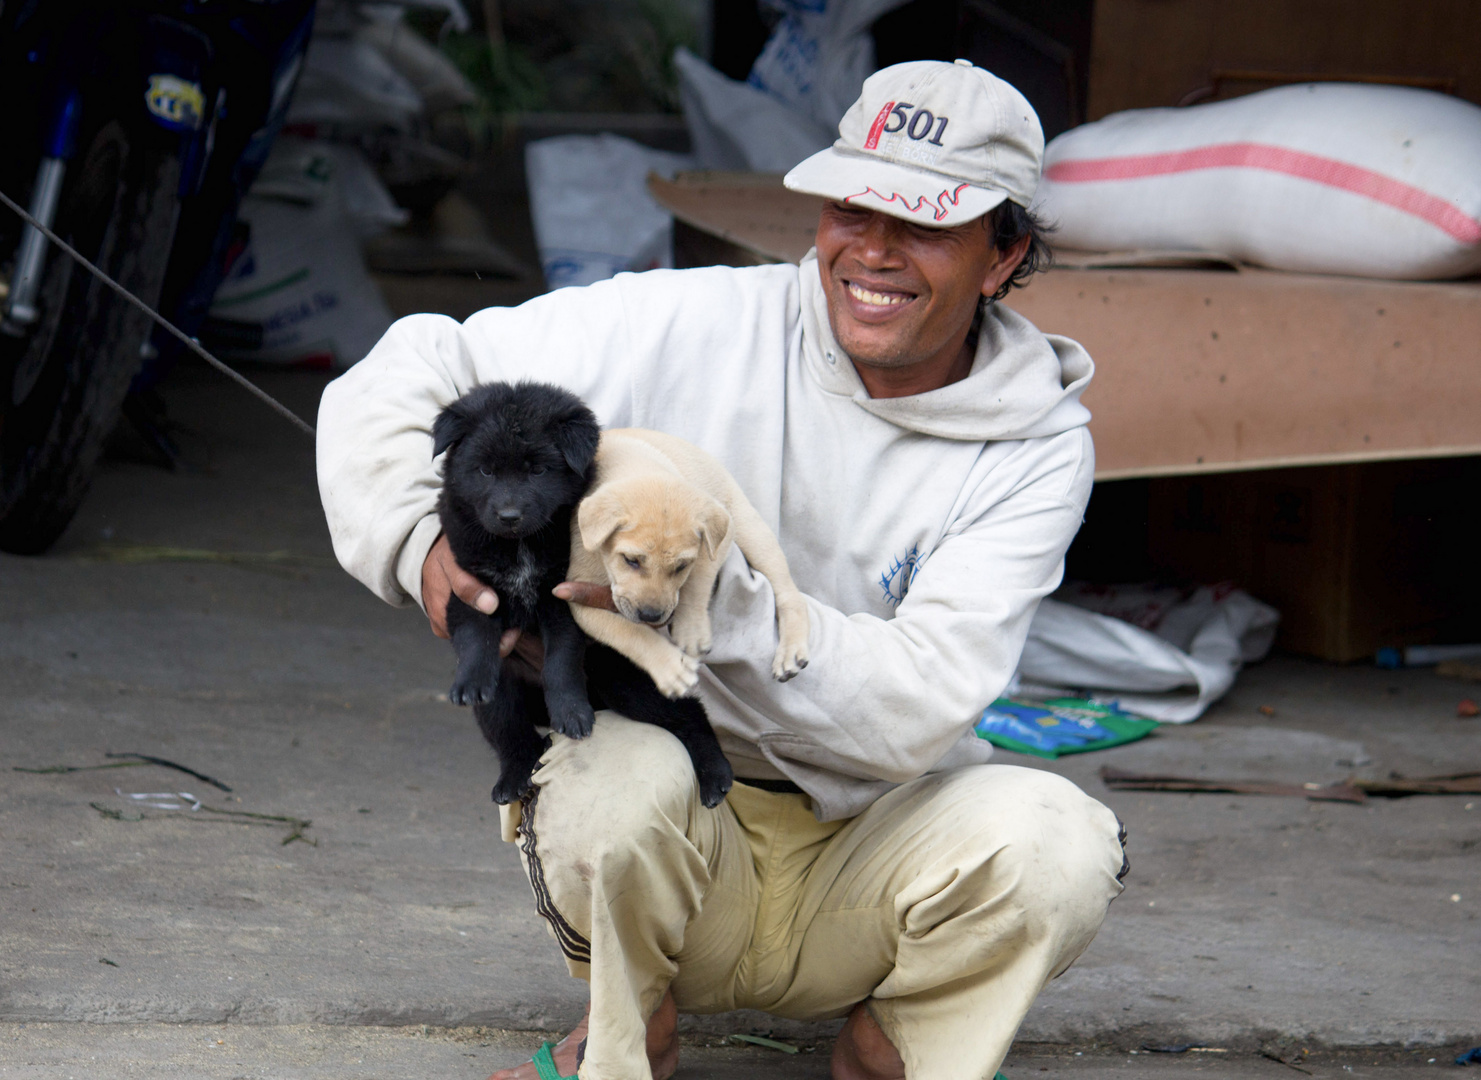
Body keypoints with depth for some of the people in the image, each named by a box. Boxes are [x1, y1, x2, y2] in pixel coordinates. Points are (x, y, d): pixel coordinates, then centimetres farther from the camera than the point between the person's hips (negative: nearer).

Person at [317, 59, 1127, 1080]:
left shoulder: (1035, 448, -7)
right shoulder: (697, 328, -9)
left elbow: (918, 703, -20)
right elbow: (407, 375, -5)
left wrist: (707, 593, -33)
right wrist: (420, 540, -26)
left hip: (865, 855, 1)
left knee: (1058, 843, -30)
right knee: (625, 774, -36)